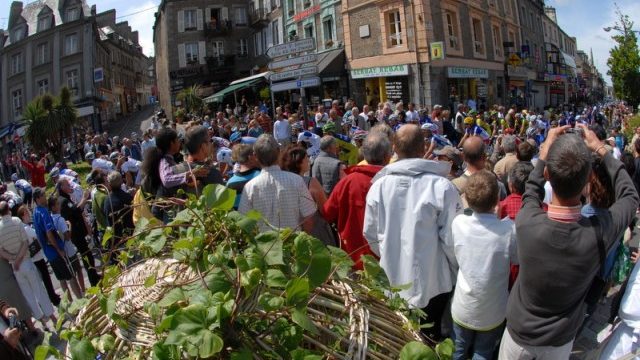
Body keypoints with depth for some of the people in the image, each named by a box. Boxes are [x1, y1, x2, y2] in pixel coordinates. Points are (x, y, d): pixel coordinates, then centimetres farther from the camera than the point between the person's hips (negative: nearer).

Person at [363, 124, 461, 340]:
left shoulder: (378, 185, -11)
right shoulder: (442, 186, -21)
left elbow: (370, 234, -1)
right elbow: (451, 239, -16)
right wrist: (458, 271, 4)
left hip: (392, 281, 2)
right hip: (432, 282, -2)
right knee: (430, 339, 21)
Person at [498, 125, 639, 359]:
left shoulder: (527, 223, -32)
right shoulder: (599, 233, -30)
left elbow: (531, 191, -6)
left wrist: (546, 148, 0)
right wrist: (601, 150, -2)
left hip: (520, 332, -1)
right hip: (560, 340, 1)